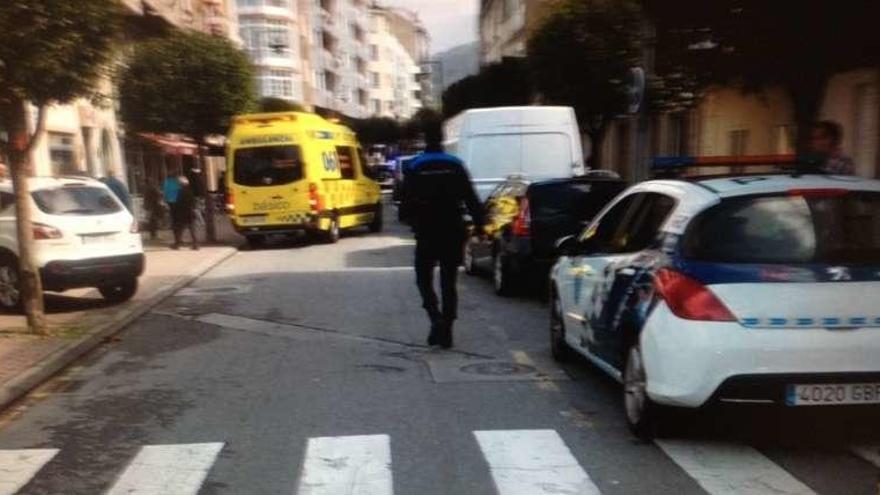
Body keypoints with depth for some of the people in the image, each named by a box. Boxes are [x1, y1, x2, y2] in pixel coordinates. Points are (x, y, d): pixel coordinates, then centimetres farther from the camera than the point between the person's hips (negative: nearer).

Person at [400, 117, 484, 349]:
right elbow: (471, 199, -4)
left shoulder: (415, 167, -6)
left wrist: (410, 219, 14)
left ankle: (436, 318, -10)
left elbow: (406, 203, -5)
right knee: (449, 282, 11)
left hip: (427, 234, -2)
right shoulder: (455, 165, -1)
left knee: (424, 279, 12)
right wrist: (479, 224, 4)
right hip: (453, 233, 2)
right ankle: (446, 330, 9)